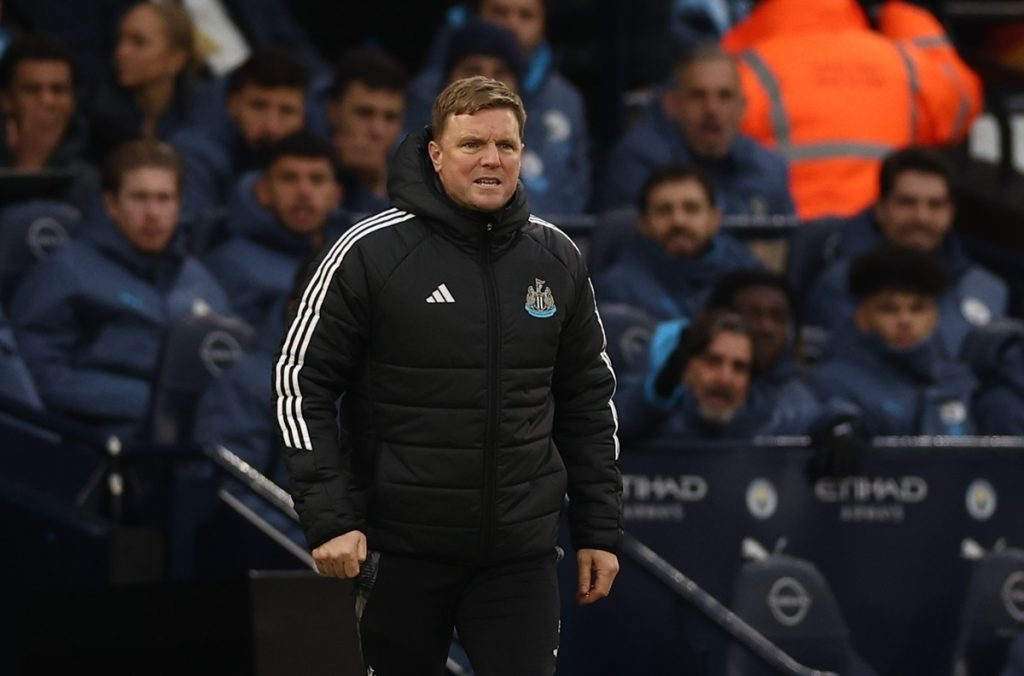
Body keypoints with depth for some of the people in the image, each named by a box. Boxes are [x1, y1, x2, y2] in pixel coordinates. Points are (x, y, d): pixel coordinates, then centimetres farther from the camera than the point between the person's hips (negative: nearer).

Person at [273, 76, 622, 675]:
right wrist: (329, 518, -12)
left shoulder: (558, 260, 5)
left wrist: (600, 530, 10)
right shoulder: (371, 252, -7)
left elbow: (588, 399, 13)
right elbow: (303, 382, -5)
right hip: (401, 549, -2)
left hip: (521, 551, 2)